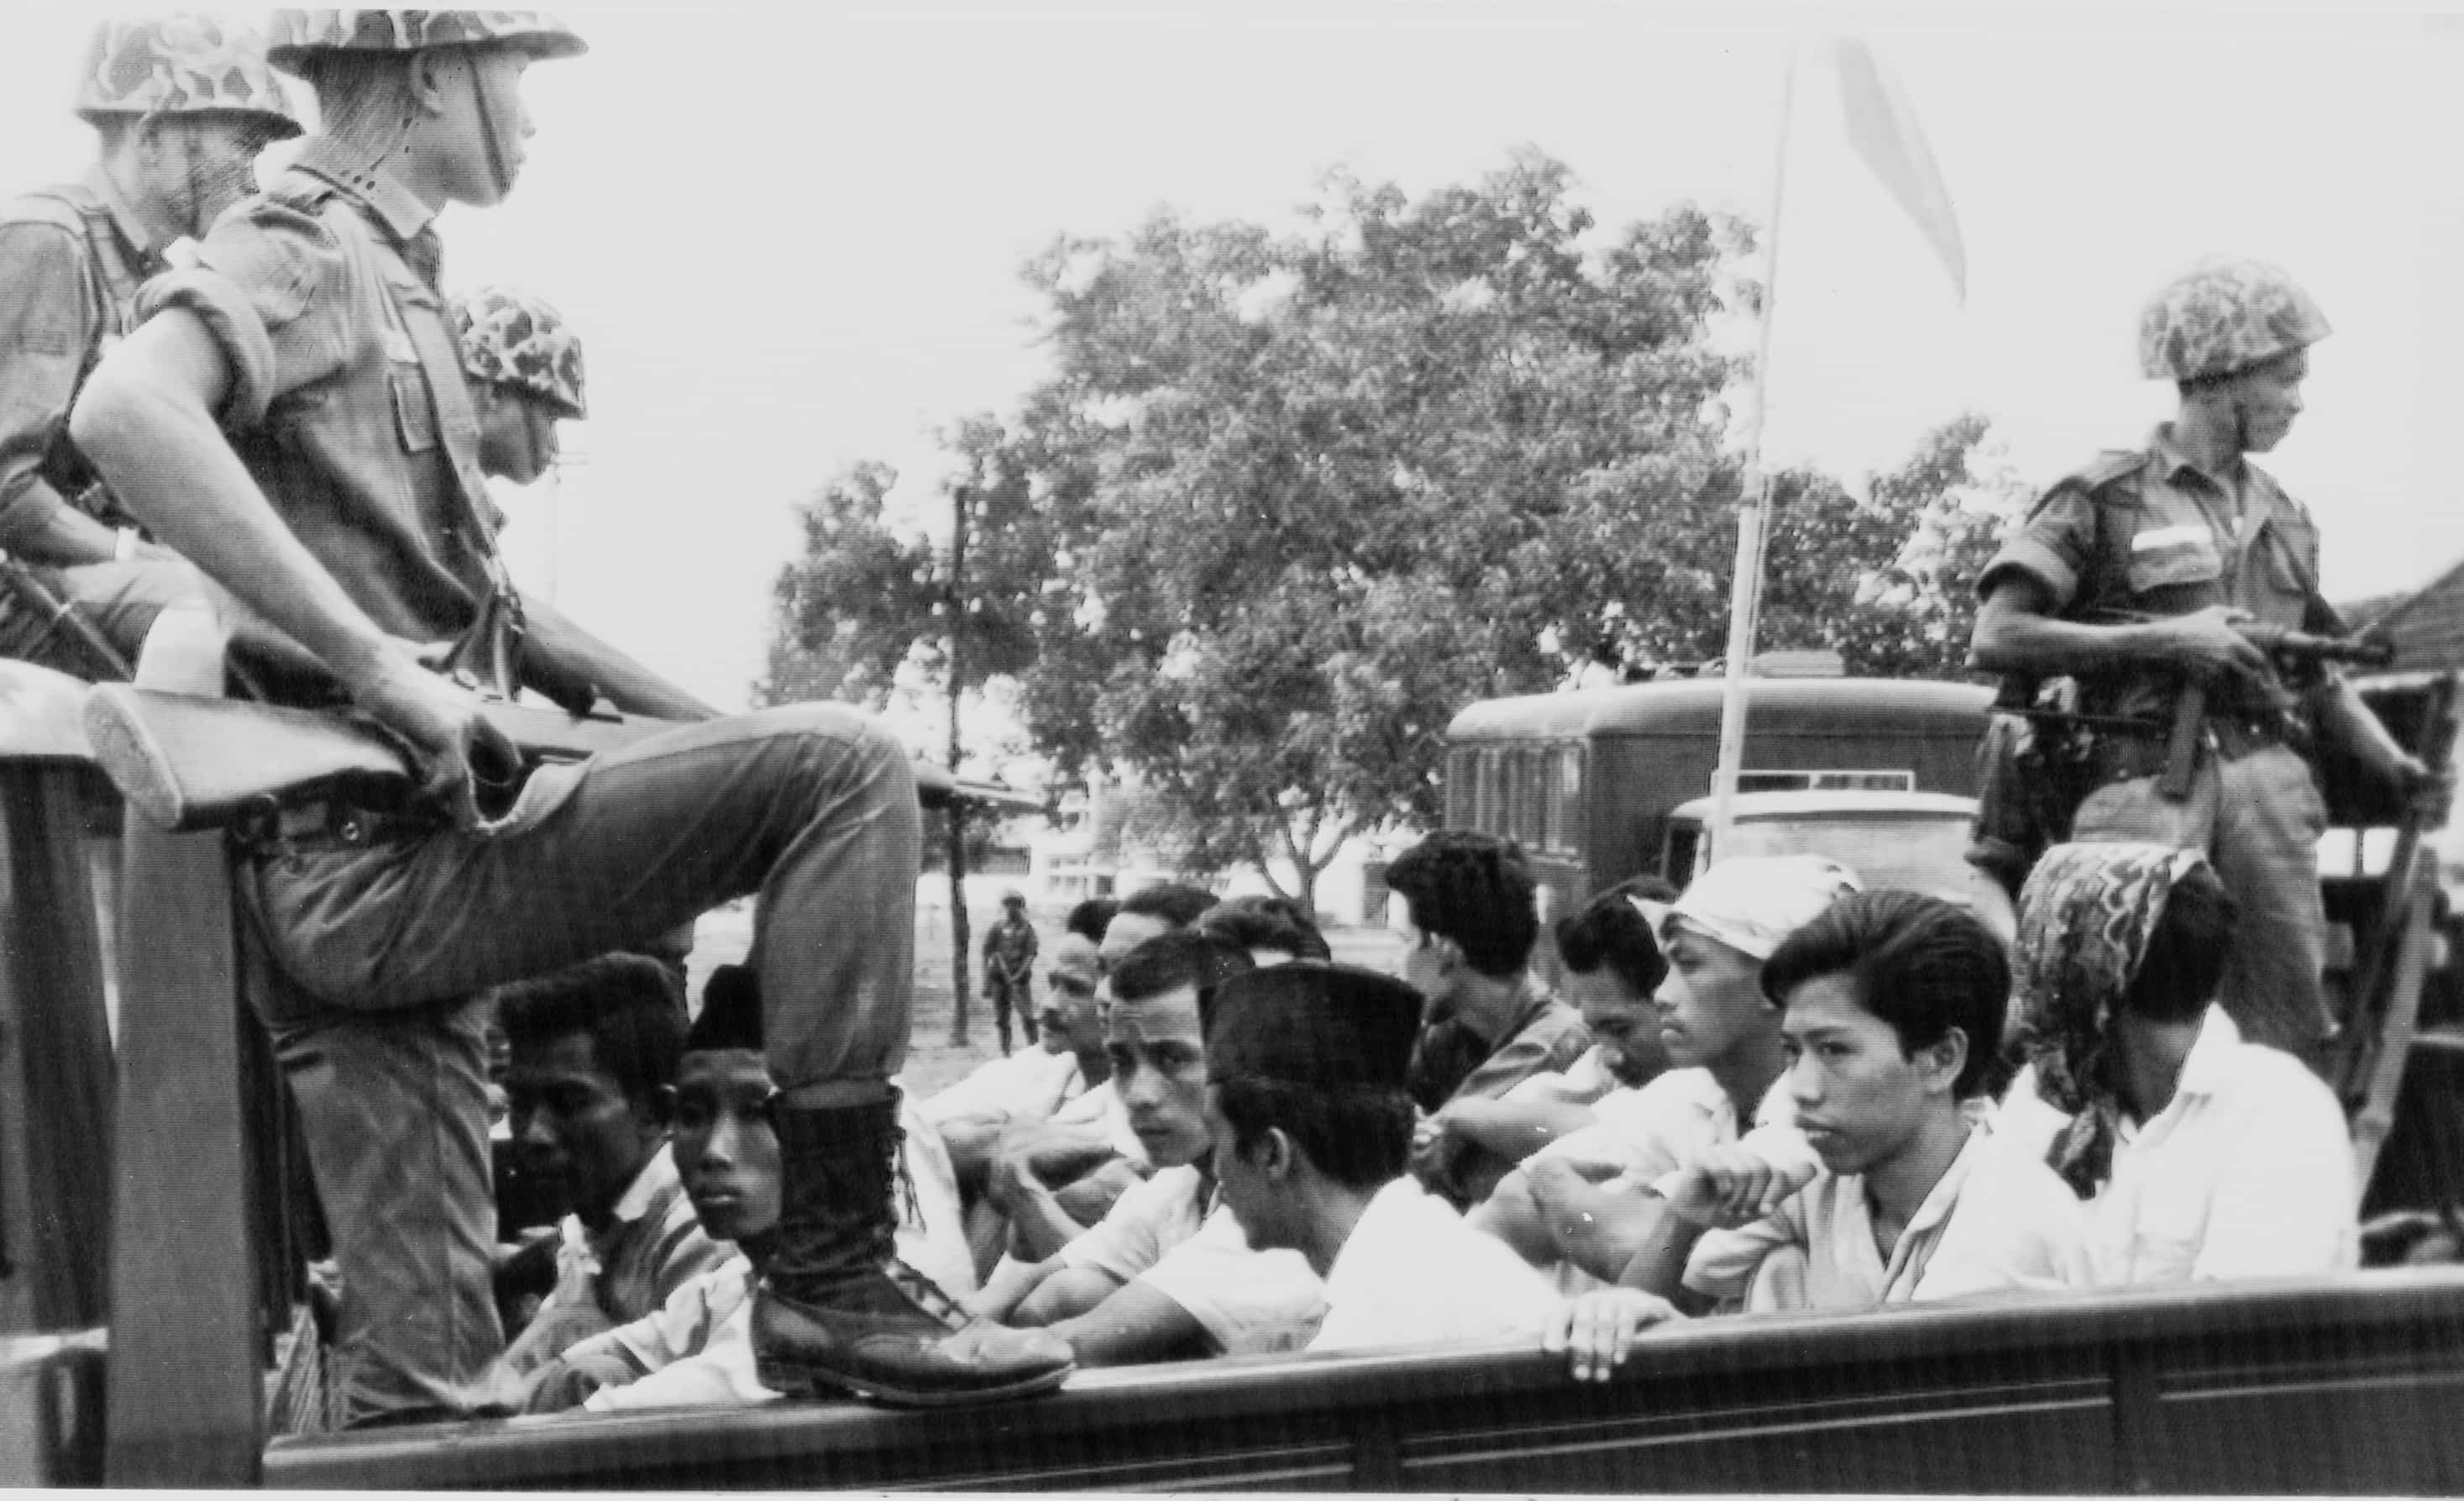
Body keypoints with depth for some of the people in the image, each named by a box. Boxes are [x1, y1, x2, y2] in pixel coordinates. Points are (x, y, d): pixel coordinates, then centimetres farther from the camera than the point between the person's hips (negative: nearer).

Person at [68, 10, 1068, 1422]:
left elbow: (469, 597, 33)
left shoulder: (380, 273, 25)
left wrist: (700, 718, 23)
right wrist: (378, 661, -27)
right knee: (839, 766, -14)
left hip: (362, 886, 10)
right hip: (376, 847, -10)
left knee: (428, 1386, 8)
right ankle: (835, 1279, -13)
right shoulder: (302, 245, -5)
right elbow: (124, 411, -27)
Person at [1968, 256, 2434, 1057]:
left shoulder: (2286, 517, 21)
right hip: (2147, 782, -5)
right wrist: (2163, 639, -11)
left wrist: (2396, 764, 7)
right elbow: (1996, 639, -6)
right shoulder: (2106, 495, 1)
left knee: (2288, 1034, 2)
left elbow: (2320, 678, 25)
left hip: (2271, 786, 5)